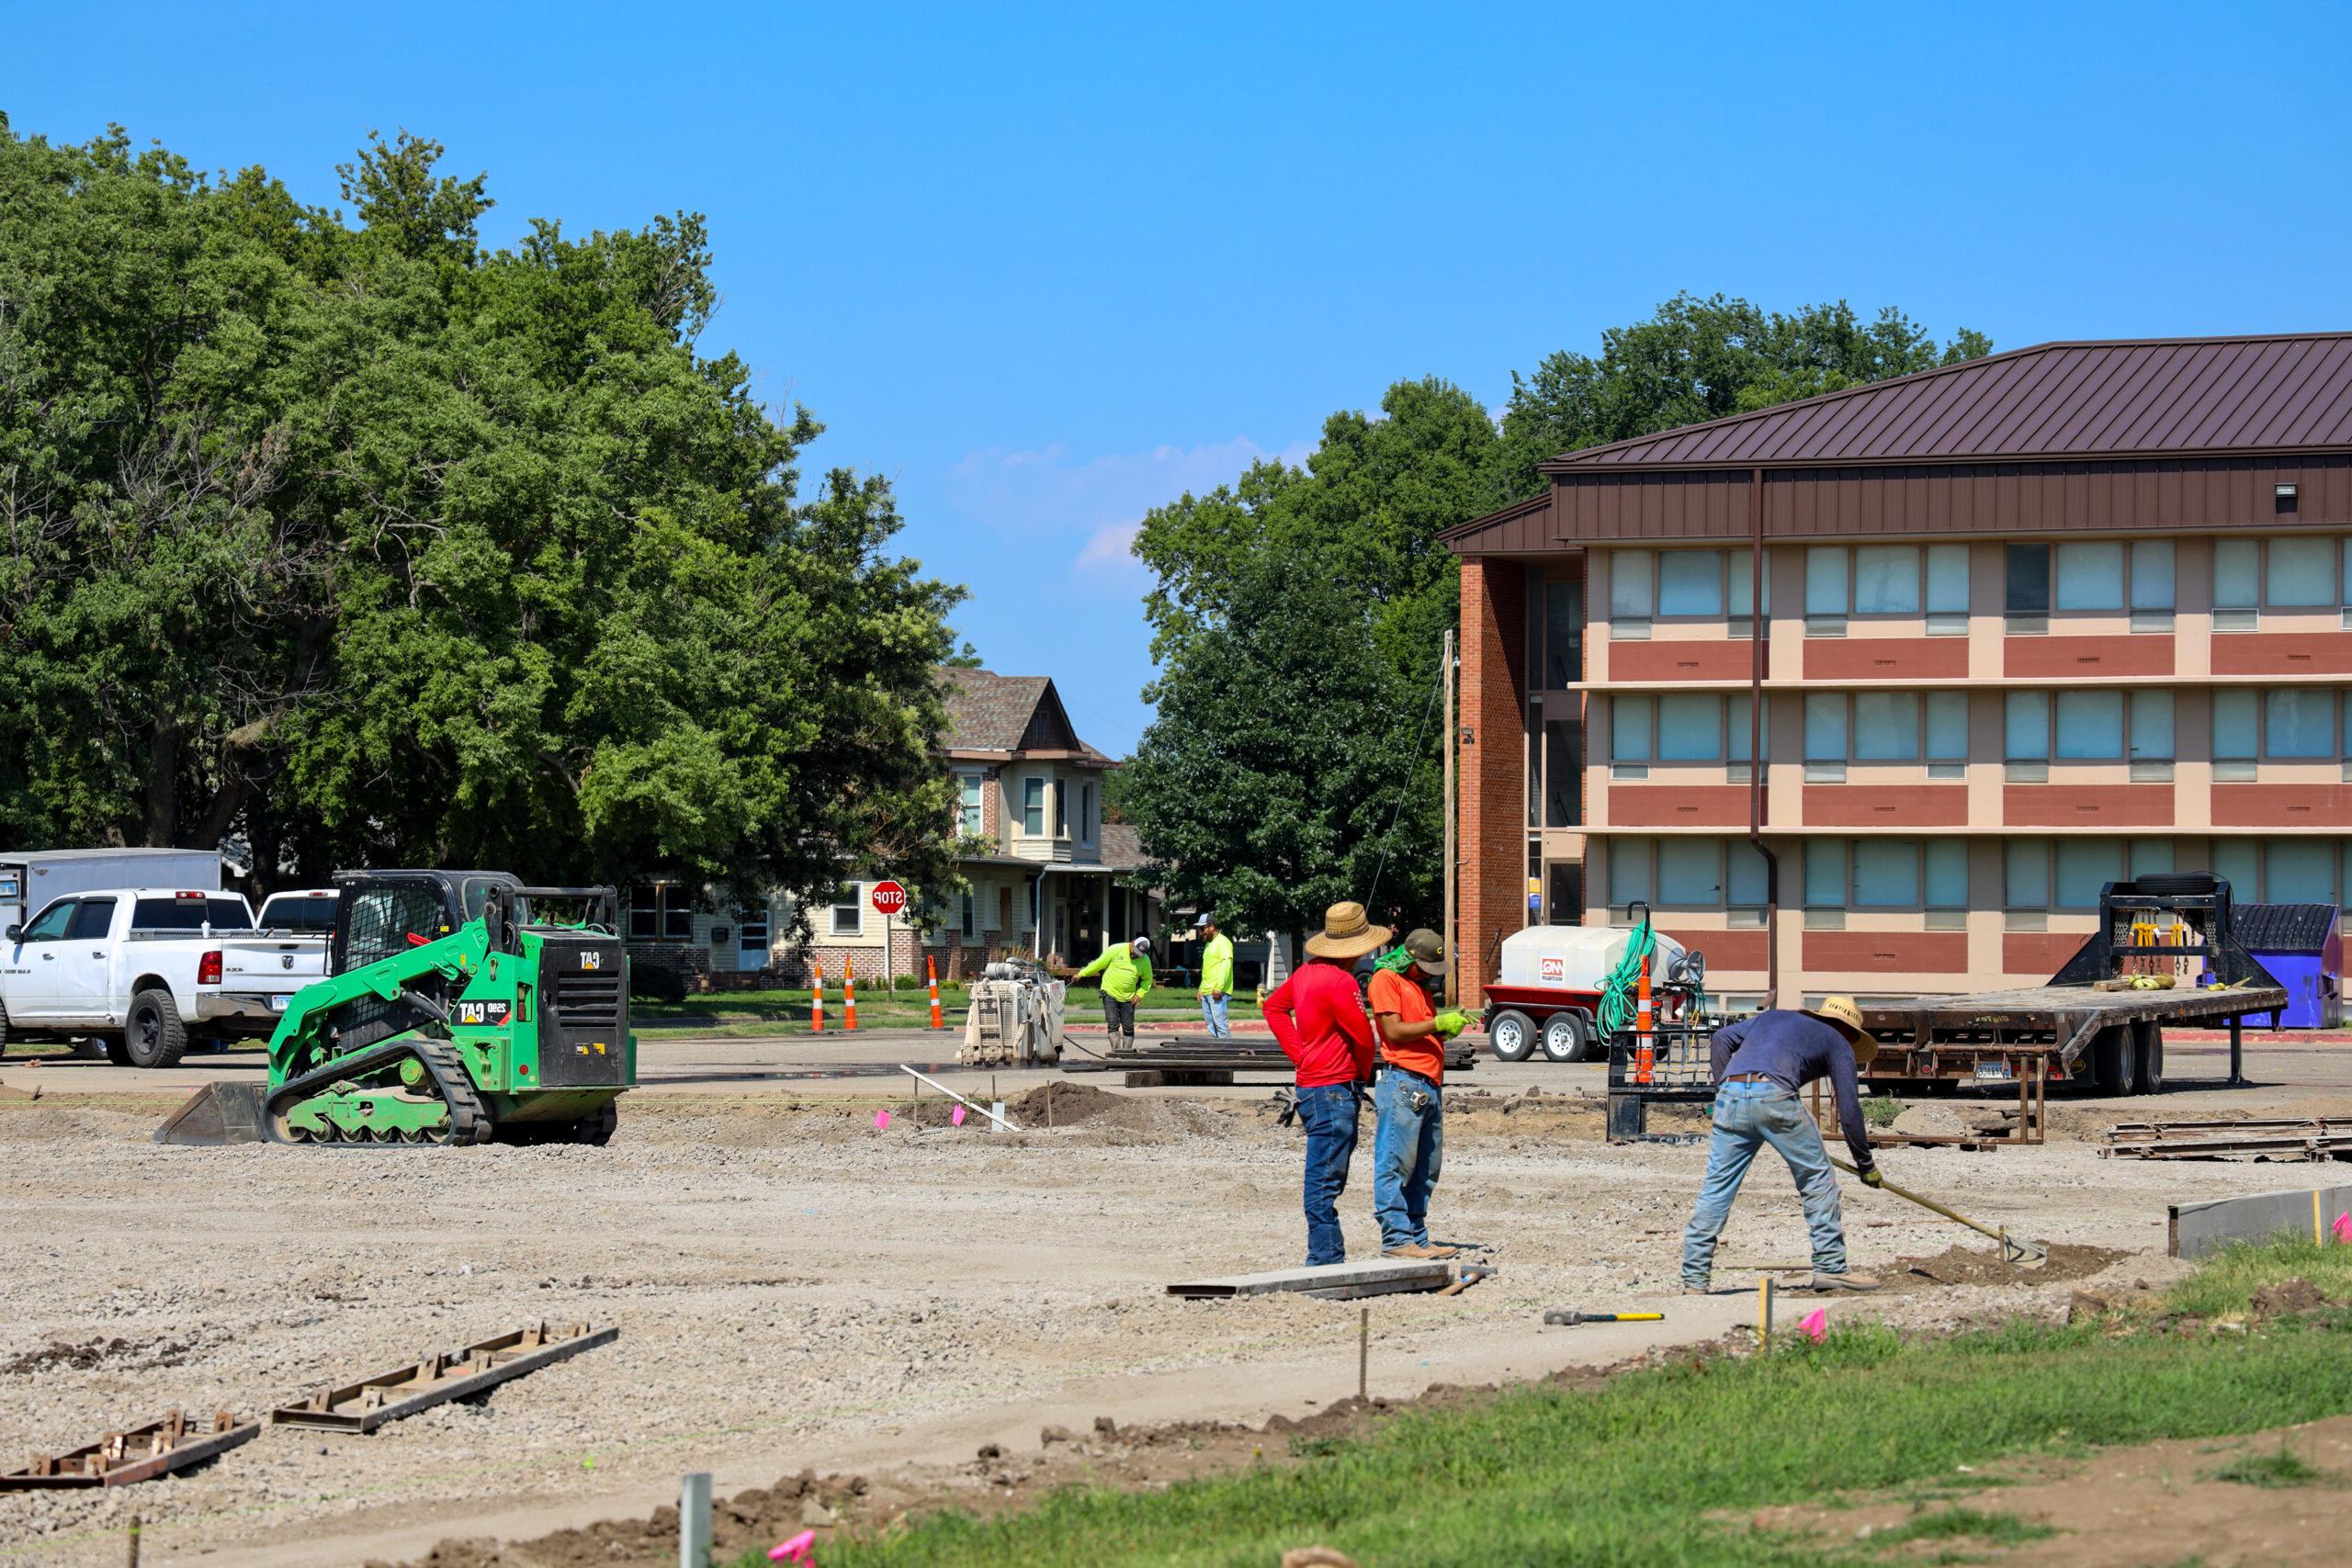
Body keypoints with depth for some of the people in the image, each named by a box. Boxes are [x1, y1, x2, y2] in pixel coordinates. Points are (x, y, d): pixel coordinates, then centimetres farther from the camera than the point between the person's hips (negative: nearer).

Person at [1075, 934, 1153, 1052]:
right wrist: (1082, 974, 4)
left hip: (1128, 998, 3)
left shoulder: (1145, 961, -2)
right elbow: (1098, 964, -1)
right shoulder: (1116, 950, -11)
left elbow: (1147, 979, 13)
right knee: (1113, 1024, -12)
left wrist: (1140, 993, -2)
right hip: (1110, 994, -3)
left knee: (1128, 1027, 3)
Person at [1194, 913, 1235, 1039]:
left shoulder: (1223, 942, -7)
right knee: (1210, 1023, 7)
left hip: (1217, 992, -10)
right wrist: (1201, 989, 23)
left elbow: (1226, 964, -17)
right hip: (1206, 992, 10)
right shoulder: (1209, 943, 22)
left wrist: (1218, 988, -22)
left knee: (1219, 1021, -14)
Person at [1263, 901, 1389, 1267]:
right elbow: (1363, 1037, -14)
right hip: (1334, 1089, -10)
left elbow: (1274, 1006, 24)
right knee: (1325, 1179, -7)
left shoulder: (1307, 971, 10)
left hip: (1310, 1083, 10)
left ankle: (1328, 1257, 17)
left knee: (1327, 1177, 13)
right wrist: (1364, 1072, 7)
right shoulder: (1340, 982, -18)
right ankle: (1325, 1257, -6)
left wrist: (1300, 1055, 17)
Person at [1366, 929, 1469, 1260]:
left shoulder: (1419, 984, 24)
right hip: (1403, 1081, -9)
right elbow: (1394, 1031, -12)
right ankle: (1396, 1238, -10)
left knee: (1426, 1168, 8)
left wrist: (1450, 1025, 9)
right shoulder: (1386, 979, -4)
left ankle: (1416, 1238, 11)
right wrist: (1439, 1024, -12)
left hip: (1431, 1084, 9)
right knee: (1396, 1164, -9)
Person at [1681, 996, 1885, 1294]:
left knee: (1716, 1188, 8)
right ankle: (1830, 1267, 11)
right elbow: (1849, 1109, 16)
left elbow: (1721, 1038, 24)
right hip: (1774, 1096, -4)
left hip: (1730, 1095, 4)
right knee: (1818, 1177, 11)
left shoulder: (1774, 1016, 35)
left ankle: (1693, 1278, 6)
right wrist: (1866, 1165, 22)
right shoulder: (1838, 1043, 22)